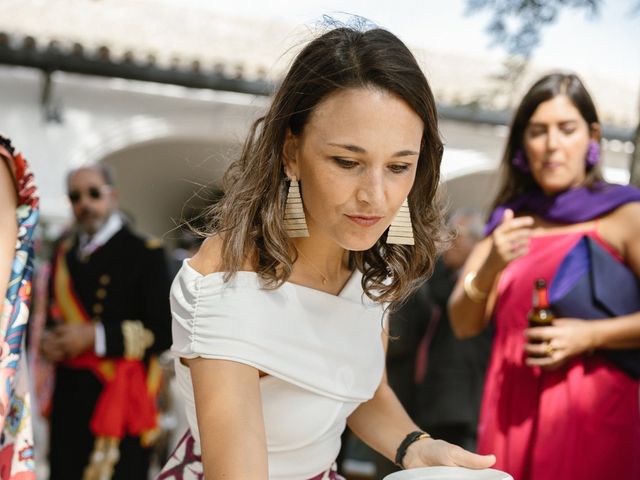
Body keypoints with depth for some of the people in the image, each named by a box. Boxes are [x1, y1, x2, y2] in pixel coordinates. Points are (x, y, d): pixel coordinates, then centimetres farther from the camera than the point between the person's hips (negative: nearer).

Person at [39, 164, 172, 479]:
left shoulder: (144, 253, -4)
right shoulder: (64, 251, 14)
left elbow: (163, 331, -10)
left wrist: (94, 336, -15)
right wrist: (48, 339, -1)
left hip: (118, 398, -5)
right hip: (67, 398, 5)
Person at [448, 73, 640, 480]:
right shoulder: (509, 222, 10)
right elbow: (465, 324, 3)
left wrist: (592, 335, -18)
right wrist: (490, 266, -13)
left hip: (592, 411, -3)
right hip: (512, 408, 4)